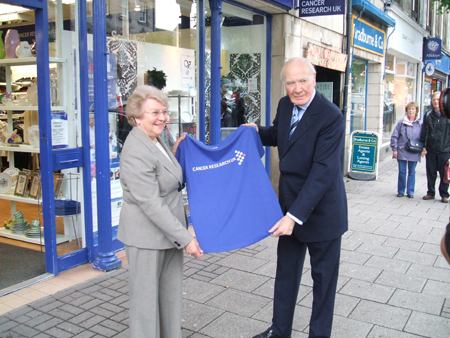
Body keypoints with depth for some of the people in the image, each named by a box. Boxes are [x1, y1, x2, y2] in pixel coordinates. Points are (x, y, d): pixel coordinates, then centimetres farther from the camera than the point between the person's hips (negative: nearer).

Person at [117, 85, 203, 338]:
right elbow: (152, 205, -25)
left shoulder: (155, 139, 7)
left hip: (168, 230, 9)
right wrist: (185, 238, -23)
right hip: (147, 235, -9)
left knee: (171, 293, 19)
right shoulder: (136, 153, -22)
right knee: (147, 297, 8)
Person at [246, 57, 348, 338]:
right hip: (290, 203, 7)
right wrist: (257, 131, 1)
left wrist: (295, 215, -30)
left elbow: (323, 171, -27)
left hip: (321, 209, -7)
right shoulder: (285, 105, 0)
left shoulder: (331, 116, -22)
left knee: (324, 277, 12)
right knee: (286, 271, 18)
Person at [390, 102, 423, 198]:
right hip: (402, 151, -1)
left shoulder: (420, 124, 3)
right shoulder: (401, 123, 1)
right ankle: (401, 191, 15)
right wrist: (394, 149, -4)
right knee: (402, 171, 5)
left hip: (414, 153, 1)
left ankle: (410, 191, 18)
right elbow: (394, 136, 2)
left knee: (412, 172, 8)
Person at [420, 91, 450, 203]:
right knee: (431, 173, 9)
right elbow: (424, 132, 8)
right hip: (431, 149, 2)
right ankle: (431, 193, 22)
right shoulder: (428, 115, 6)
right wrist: (424, 147, 2)